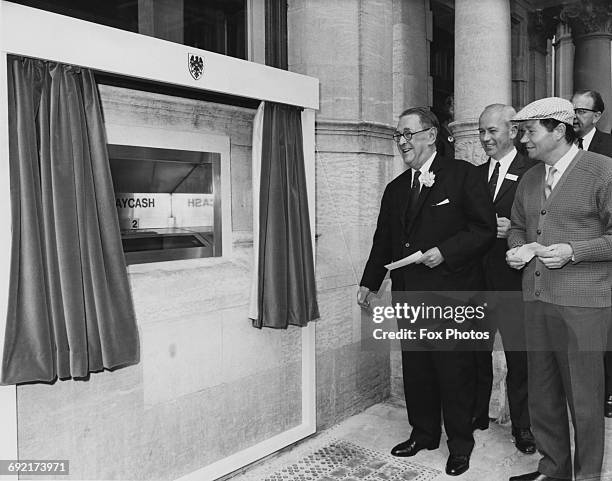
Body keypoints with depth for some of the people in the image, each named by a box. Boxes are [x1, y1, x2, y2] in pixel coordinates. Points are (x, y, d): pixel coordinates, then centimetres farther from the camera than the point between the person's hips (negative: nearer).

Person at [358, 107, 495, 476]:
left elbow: (485, 228, -8)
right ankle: (424, 433, 33)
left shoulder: (463, 174, -3)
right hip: (408, 295, 6)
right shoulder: (395, 189, 14)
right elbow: (383, 241, 16)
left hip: (452, 294, -5)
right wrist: (369, 282, 11)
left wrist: (444, 252, -17)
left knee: (455, 372, 6)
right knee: (415, 370, 14)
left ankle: (460, 444, 26)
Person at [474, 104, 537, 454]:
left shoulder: (533, 172, -5)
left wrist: (513, 230, -22)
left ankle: (523, 426, 26)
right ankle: (477, 415, 34)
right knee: (476, 352, 15)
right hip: (477, 277, 5)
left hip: (514, 279, -5)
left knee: (519, 356, 7)